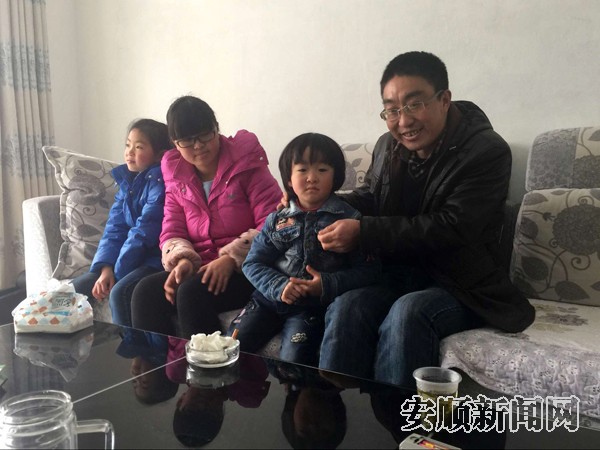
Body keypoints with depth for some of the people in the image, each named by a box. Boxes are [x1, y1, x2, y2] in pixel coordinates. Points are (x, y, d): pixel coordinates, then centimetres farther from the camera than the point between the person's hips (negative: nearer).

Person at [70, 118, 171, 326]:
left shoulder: (160, 180, -13)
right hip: (131, 259, 8)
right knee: (75, 289, 3)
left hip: (156, 259, -8)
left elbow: (145, 232, -18)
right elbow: (114, 228, 7)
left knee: (120, 292, -31)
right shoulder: (127, 181, 11)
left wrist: (117, 272, -14)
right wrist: (106, 267, -8)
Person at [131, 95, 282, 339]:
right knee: (146, 292, -20)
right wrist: (182, 260, -13)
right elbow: (171, 232, 9)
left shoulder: (247, 166, -4)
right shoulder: (176, 178, 12)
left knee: (193, 293, -31)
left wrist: (230, 259, -22)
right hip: (199, 268, 5)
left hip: (244, 270, -5)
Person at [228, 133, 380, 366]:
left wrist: (328, 285, -20)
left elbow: (367, 269, -5)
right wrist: (278, 286, -13)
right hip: (270, 297, 3)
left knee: (293, 360, -23)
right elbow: (253, 263, 6)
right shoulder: (277, 220, 9)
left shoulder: (349, 219, 0)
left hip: (313, 305, -3)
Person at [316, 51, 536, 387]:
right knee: (346, 308, -27)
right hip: (395, 278, 5)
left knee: (407, 313, -35)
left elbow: (452, 228, -21)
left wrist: (363, 232, -25)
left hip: (460, 287, -4)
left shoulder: (487, 152, -11)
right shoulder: (388, 147, 7)